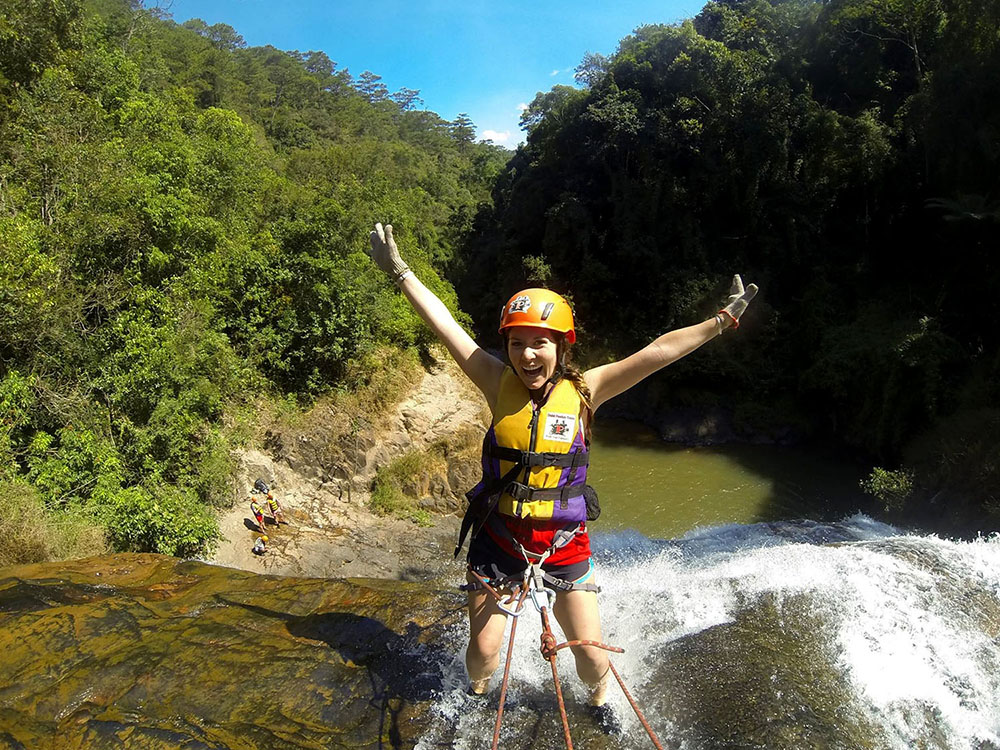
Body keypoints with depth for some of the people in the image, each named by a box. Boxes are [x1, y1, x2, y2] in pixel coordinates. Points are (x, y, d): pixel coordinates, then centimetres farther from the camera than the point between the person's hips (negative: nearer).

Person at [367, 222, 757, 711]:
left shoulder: (583, 391, -11)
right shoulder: (499, 385, -11)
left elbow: (657, 353, -14)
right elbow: (444, 326, -12)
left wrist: (723, 320, -14)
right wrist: (398, 270, -10)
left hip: (564, 543, 0)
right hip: (497, 539, 0)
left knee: (591, 653, 9)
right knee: (482, 650, 11)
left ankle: (599, 699, 45)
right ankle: (476, 696, 47)